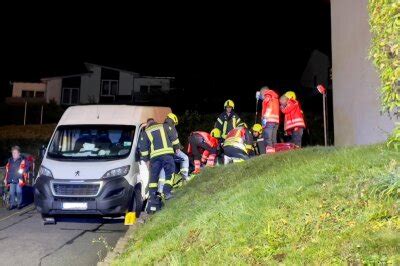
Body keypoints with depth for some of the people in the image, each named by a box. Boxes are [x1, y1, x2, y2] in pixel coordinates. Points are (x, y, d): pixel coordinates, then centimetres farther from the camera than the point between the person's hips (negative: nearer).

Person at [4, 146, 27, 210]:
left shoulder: (22, 160, -4)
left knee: (18, 192, 0)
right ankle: (12, 204, 14)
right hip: (11, 180, 5)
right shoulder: (10, 160, 13)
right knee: (12, 192, 6)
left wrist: (21, 178, -15)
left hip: (18, 180, -5)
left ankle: (19, 204, 12)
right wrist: (6, 179, 14)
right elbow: (7, 170, 16)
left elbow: (23, 170, -8)